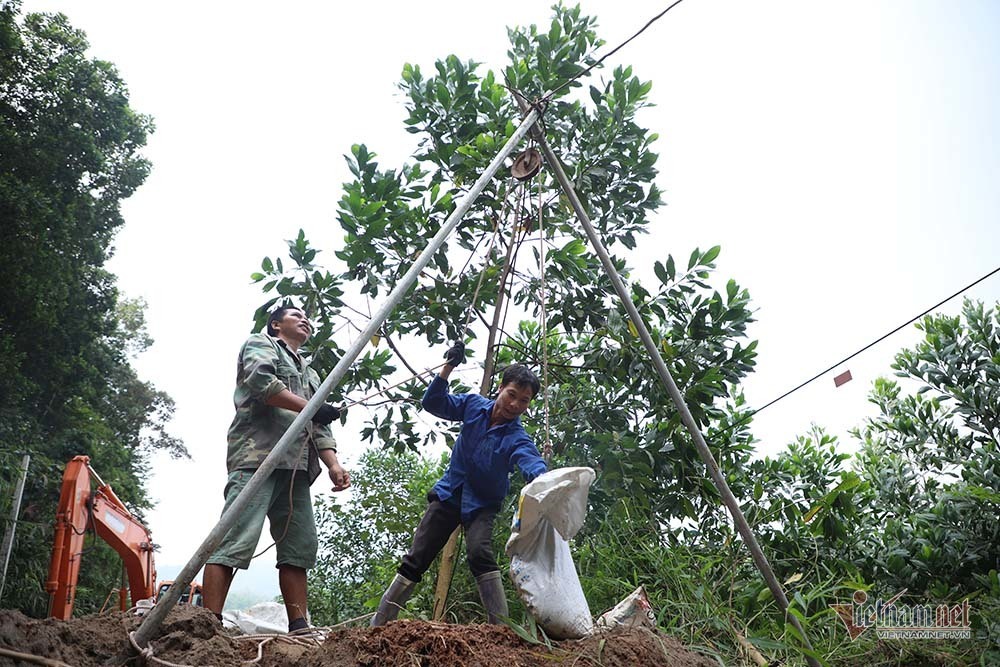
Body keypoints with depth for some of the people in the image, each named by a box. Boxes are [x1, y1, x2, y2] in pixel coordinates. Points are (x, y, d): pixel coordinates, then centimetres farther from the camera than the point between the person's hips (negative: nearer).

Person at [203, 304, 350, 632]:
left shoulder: (310, 374, 33)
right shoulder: (260, 344, 14)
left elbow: (320, 427, 22)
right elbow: (262, 381, -8)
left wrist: (334, 464, 5)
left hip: (297, 467, 8)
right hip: (257, 455, -7)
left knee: (300, 545, 0)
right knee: (236, 540, -16)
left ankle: (299, 628, 0)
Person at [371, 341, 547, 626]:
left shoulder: (517, 439, -21)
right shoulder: (474, 405, -8)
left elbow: (531, 462, -41)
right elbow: (433, 403, -8)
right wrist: (448, 367, -24)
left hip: (481, 504, -3)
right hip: (449, 494, 3)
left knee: (479, 552, -31)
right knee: (415, 559, 3)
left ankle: (501, 627, -28)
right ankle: (378, 623, 10)